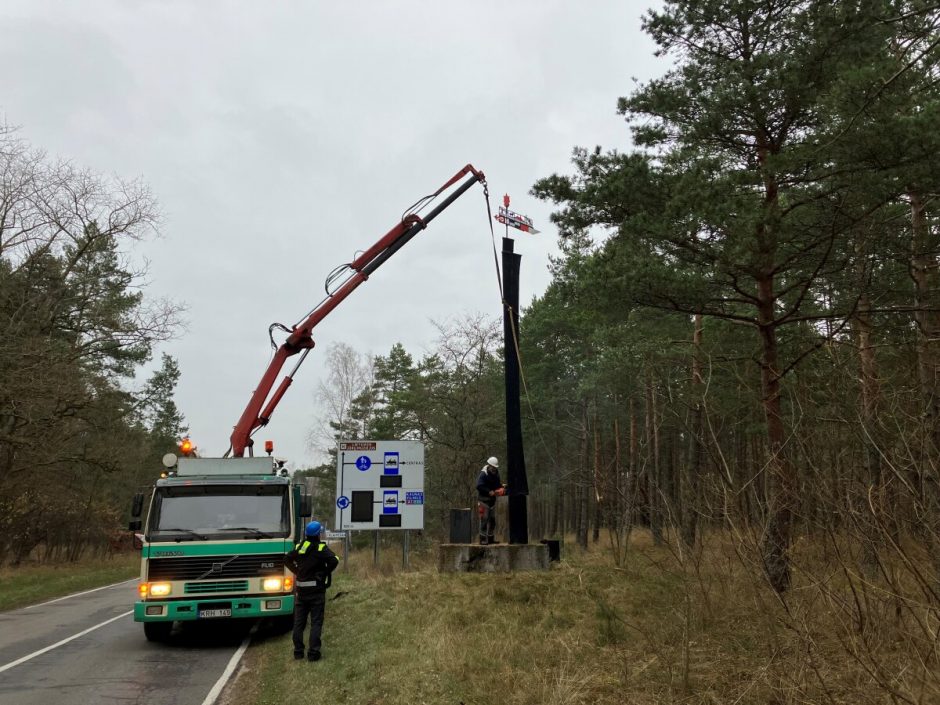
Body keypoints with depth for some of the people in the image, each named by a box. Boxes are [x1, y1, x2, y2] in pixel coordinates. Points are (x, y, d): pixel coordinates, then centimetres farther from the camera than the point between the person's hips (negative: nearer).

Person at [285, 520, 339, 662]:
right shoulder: (321, 548, -12)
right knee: (316, 622, 1)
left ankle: (298, 651, 17)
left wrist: (297, 571, 13)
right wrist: (326, 572, -10)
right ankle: (313, 652, -3)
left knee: (299, 622, 13)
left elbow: (287, 560, 14)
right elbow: (334, 560, -25)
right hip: (316, 590, -5)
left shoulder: (299, 547, 4)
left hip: (300, 590, 5)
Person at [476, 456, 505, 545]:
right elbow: (479, 486, -24)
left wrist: (502, 486, -5)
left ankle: (491, 538, 22)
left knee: (492, 520, 13)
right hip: (484, 500, -8)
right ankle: (483, 539, -4)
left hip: (492, 499, 8)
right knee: (484, 520, -7)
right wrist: (489, 492, -28)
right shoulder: (483, 474, -16)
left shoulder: (496, 473, 8)